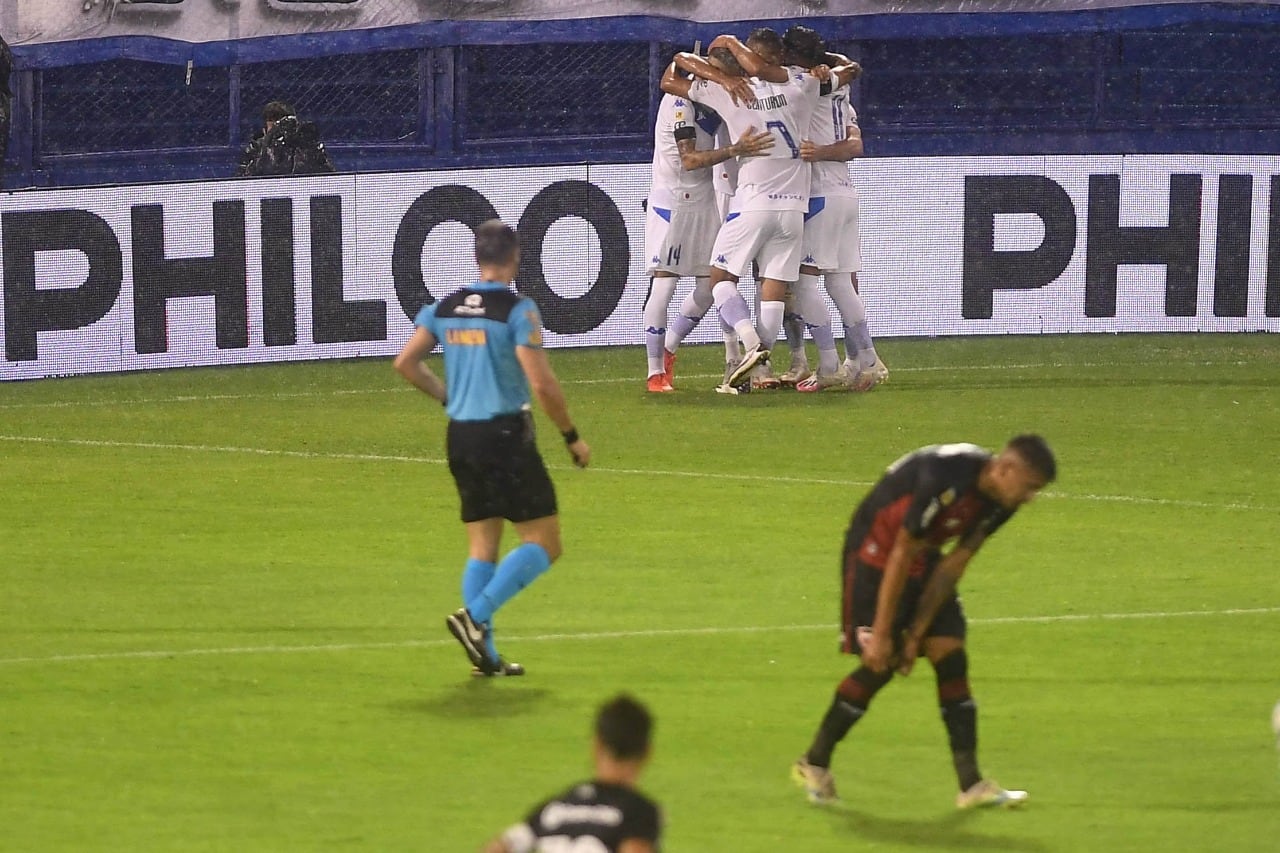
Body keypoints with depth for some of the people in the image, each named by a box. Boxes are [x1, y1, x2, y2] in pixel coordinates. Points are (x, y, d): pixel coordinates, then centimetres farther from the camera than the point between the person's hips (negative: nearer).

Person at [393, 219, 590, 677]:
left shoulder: (444, 307, 5)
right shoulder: (518, 309, -13)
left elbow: (405, 362, 9)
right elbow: (541, 384, -18)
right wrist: (573, 437, -6)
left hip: (460, 435, 7)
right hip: (506, 434, -7)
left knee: (482, 545, 13)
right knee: (543, 541, 1)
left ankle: (485, 655, 10)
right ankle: (475, 616, -13)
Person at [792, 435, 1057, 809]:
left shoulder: (999, 502, -9)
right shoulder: (944, 477, -34)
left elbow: (952, 566, -4)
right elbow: (901, 555, -27)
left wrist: (916, 634, -6)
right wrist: (881, 634, -22)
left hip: (924, 559, 7)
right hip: (875, 552, -7)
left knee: (951, 658, -2)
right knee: (880, 665, -11)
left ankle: (971, 784, -2)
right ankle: (813, 764, 7)